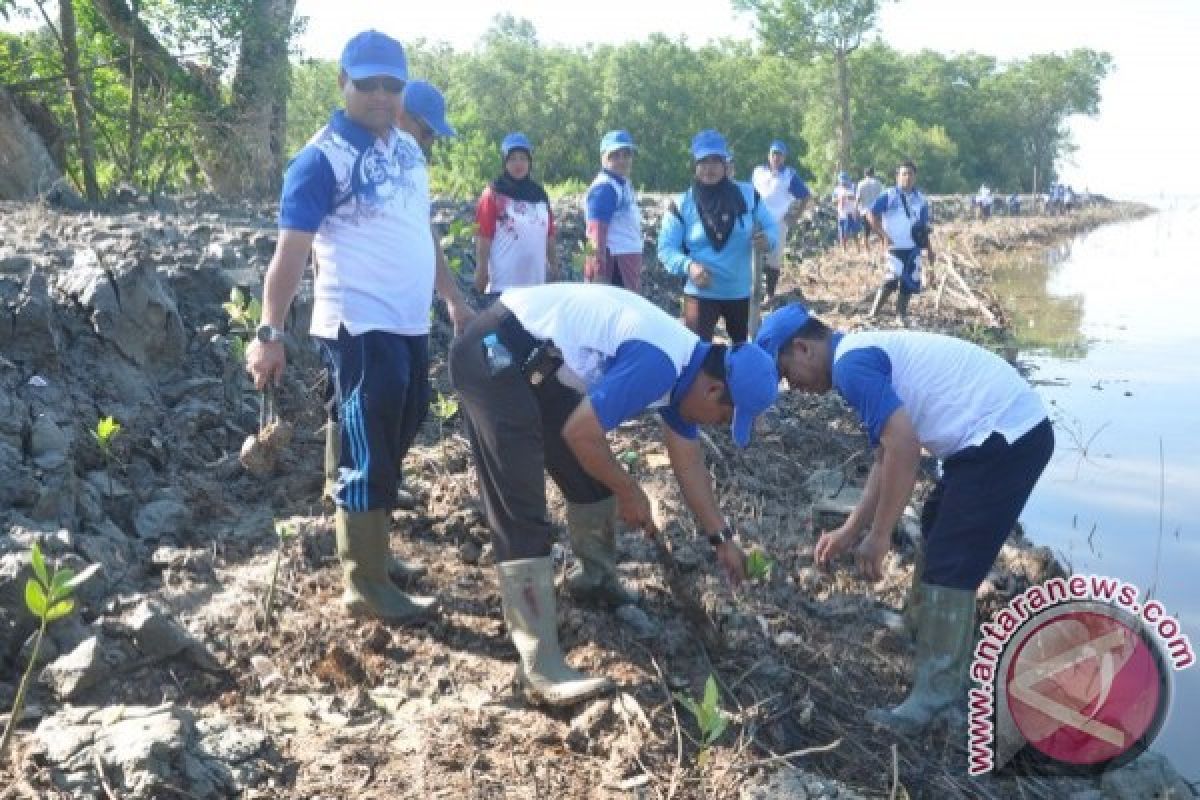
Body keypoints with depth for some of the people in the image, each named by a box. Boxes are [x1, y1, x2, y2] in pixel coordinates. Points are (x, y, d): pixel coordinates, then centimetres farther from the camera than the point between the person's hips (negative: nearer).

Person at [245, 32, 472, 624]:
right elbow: (291, 251, -15)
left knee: (392, 447, 16)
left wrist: (454, 298, 25)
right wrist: (270, 334, -21)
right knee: (365, 457, -3)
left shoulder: (407, 149, 13)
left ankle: (370, 547, 32)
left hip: (410, 325, 8)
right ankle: (365, 585, 7)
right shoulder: (323, 158, -11)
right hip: (359, 330, -8)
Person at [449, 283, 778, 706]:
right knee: (522, 511, -12)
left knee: (594, 473, 18)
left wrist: (722, 537, 23)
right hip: (493, 354, -10)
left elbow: (689, 465, 19)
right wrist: (630, 494, -5)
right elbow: (580, 433, -21)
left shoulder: (684, 367, 8)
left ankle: (594, 578, 41)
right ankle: (541, 668, -8)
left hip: (538, 360, 10)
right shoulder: (659, 364, -23)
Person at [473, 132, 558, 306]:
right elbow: (484, 237, -9)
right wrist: (481, 271, -13)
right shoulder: (493, 194, -5)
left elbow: (549, 234, 16)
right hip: (502, 285, -6)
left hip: (536, 282, 6)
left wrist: (553, 265, 14)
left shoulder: (540, 194, 13)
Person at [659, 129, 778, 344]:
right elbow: (666, 248, -7)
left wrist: (767, 239, -18)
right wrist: (688, 266, -27)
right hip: (701, 293, -3)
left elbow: (770, 226, 7)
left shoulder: (748, 195, -2)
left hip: (741, 292, 3)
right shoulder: (682, 204, -7)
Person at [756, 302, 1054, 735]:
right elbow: (887, 456, 21)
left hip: (1006, 435, -11)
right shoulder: (865, 353, 18)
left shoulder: (850, 363, -14)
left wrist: (878, 537, -16)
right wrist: (850, 531, 20)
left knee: (948, 567, -6)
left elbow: (904, 447, -24)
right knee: (938, 532, 24)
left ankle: (938, 698, 4)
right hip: (1012, 428, 11)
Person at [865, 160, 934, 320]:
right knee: (893, 279, -18)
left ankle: (901, 315, 19)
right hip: (895, 247, -6)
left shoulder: (920, 199, 11)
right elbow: (871, 215, -12)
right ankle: (873, 313, -12)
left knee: (910, 283, 6)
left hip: (913, 248, 6)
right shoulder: (889, 196, -6)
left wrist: (929, 248, 16)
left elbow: (924, 227, 18)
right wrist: (884, 236, -18)